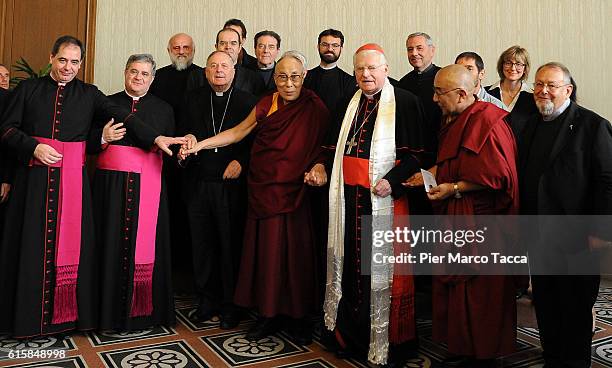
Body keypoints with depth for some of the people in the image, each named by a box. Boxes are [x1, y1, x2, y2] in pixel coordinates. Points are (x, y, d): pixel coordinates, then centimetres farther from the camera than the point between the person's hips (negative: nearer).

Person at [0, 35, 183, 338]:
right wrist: (34, 146, -11)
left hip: (73, 178, 0)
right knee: (32, 244, 3)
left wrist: (155, 137, -17)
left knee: (72, 243, 1)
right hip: (34, 178, 0)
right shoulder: (28, 89, 9)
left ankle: (69, 313, 12)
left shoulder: (88, 94, 9)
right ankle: (28, 315, 16)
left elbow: (121, 117, -4)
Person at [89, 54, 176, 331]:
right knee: (113, 245, 2)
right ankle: (110, 310, 14)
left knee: (146, 245, 0)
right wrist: (103, 138, -10)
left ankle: (144, 310, 12)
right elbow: (86, 144, 9)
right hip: (112, 185, 0)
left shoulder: (164, 109, 13)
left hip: (148, 187, 0)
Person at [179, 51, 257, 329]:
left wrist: (241, 161, -14)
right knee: (202, 245, 9)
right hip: (198, 184, 3)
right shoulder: (194, 99, 13)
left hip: (231, 184, -3)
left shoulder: (246, 101, 3)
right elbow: (185, 134, 13)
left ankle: (230, 304, 18)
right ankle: (207, 300, 25)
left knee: (231, 246, 3)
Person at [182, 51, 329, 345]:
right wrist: (200, 144, -1)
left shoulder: (315, 108, -3)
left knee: (295, 251, 1)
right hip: (264, 189, 3)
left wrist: (317, 169, -17)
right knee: (266, 250, 5)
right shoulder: (266, 104, 6)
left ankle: (298, 316, 17)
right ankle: (268, 314, 19)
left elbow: (323, 147, 2)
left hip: (294, 191, -3)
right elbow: (237, 132, 7)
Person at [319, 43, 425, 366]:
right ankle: (350, 334, 26)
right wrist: (322, 165, 5)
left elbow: (417, 152, -8)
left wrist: (392, 180, -20)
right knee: (349, 261, 10)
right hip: (349, 197, 5)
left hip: (384, 197, -5)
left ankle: (387, 340, 17)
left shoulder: (405, 102, -3)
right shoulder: (348, 105, 16)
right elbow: (336, 146, 23)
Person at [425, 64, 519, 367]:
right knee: (454, 285, 15)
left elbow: (496, 175, -22)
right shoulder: (453, 119, 9)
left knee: (477, 292, 4)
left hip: (478, 220, -9)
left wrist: (453, 189, -18)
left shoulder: (485, 123, -18)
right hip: (454, 215, 9)